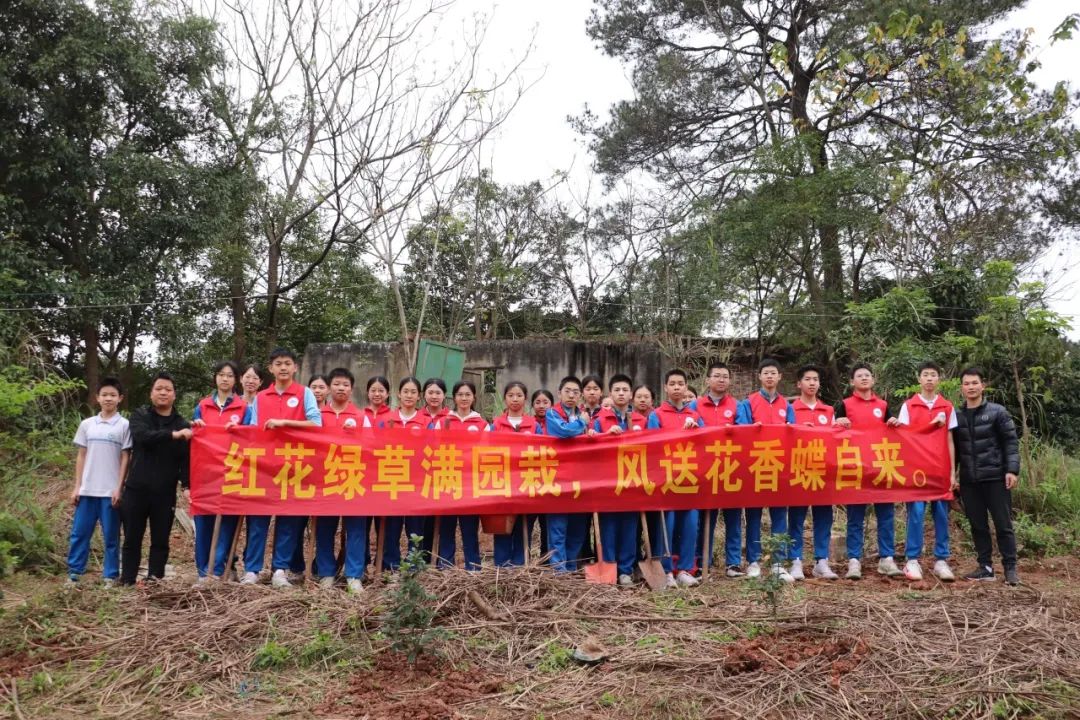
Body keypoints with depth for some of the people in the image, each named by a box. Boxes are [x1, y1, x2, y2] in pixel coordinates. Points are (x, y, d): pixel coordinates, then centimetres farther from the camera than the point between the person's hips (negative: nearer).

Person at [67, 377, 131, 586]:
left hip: (110, 491, -3)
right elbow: (81, 456, 10)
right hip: (87, 490, 3)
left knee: (111, 537, 3)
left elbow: (125, 458, -2)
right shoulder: (87, 424, 7)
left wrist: (119, 488, -7)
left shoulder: (124, 425, -2)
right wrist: (76, 486, 6)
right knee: (79, 534, 6)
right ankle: (74, 573, 16)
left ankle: (110, 577, 11)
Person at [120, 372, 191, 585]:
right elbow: (143, 437, -17)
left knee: (160, 541, 5)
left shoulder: (182, 424, 5)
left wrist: (186, 485, -16)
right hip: (136, 490, 0)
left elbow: (185, 459, -1)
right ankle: (127, 582, 16)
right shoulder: (139, 416, 5)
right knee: (132, 540, 7)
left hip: (165, 493, 0)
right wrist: (172, 435, -27)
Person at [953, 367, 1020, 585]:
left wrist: (1012, 470, -12)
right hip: (969, 481, 3)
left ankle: (1010, 568, 10)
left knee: (1003, 524, 1)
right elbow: (954, 449, 14)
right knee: (978, 526, 7)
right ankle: (985, 567, 15)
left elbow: (1011, 442, -3)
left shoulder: (997, 412, -1)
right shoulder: (957, 416, 9)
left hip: (995, 478, -3)